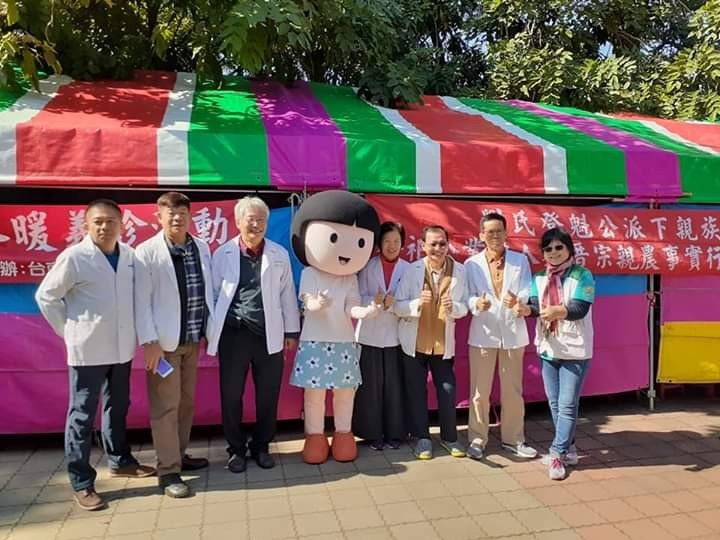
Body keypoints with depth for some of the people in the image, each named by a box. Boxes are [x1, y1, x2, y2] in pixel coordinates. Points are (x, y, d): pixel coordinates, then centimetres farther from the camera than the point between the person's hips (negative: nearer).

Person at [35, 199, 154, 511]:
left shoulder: (130, 255, 1)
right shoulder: (74, 257, -12)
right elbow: (46, 296, -3)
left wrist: (137, 331, 5)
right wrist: (69, 331, -4)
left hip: (122, 347, 5)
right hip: (88, 350, -5)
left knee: (117, 408, 19)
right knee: (82, 415, 6)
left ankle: (119, 461, 37)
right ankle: (81, 484, 18)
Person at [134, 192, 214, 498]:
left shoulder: (202, 248, 6)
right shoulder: (146, 252, -9)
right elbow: (142, 301, -11)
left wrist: (210, 330, 10)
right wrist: (149, 342, -16)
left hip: (193, 339, 6)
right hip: (164, 341, -5)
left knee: (187, 402, 16)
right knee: (166, 406, 0)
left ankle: (180, 455, 32)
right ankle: (168, 471, 11)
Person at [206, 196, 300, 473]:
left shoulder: (280, 254, 4)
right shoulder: (222, 254, 0)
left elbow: (287, 295, 7)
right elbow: (212, 293, 4)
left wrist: (291, 331, 7)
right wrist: (210, 332, 3)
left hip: (269, 336, 1)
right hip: (233, 334, -1)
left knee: (268, 396, 10)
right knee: (231, 396, 8)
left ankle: (261, 447, 29)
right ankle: (236, 449, 27)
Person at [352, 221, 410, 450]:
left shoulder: (407, 269, 2)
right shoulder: (367, 266, 2)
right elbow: (359, 298, -4)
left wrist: (393, 303, -21)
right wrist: (375, 301, -23)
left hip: (396, 335, 0)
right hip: (370, 334, 0)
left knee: (395, 386, 5)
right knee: (371, 386, 3)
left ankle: (394, 433, 20)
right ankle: (373, 434, 16)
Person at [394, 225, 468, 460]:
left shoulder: (459, 271, -5)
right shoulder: (411, 270, -9)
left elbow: (464, 307, -2)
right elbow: (398, 306, -10)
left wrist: (453, 307, -24)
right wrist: (417, 303, -29)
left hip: (443, 343, 1)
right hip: (414, 342, -1)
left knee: (448, 390, 7)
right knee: (416, 391, 9)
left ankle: (449, 437, 27)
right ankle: (422, 438, 25)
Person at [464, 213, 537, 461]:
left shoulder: (521, 260, 6)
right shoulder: (471, 264, 3)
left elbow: (527, 292, -4)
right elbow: (467, 297, -4)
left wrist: (517, 299, -27)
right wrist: (477, 304, -27)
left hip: (513, 333, 2)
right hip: (483, 334, -1)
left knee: (513, 390, 12)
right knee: (480, 391, 4)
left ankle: (513, 439, 27)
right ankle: (477, 439, 18)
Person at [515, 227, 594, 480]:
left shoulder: (582, 275, -8)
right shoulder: (539, 277, 6)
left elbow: (580, 309, -19)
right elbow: (536, 305, -6)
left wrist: (558, 311, -39)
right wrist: (526, 309, -29)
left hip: (575, 350, -5)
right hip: (548, 349, 5)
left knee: (567, 405, -2)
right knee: (555, 404, 13)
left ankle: (557, 454, 7)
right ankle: (568, 448, 29)